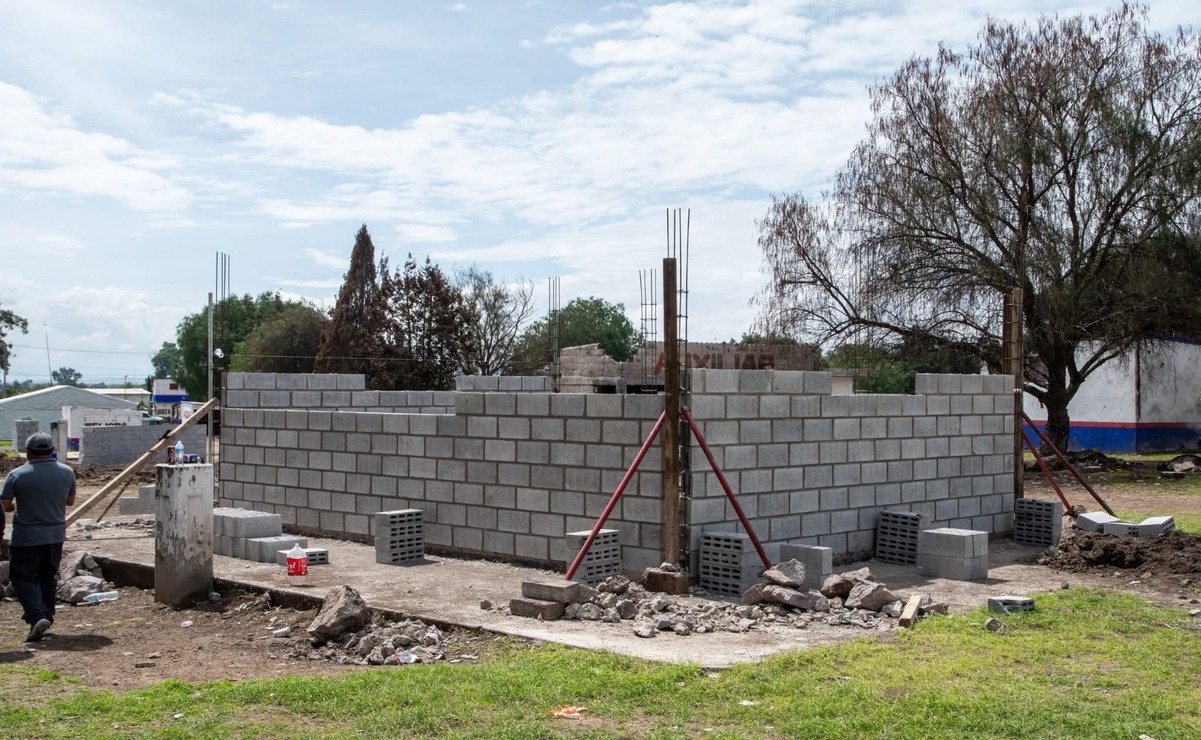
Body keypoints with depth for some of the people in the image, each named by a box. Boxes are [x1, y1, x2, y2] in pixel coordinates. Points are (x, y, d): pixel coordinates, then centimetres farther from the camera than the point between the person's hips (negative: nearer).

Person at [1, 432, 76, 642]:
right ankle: (46, 620, 21)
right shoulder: (67, 472, 1)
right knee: (48, 578, 16)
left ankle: (37, 617, -14)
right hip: (56, 536, 4)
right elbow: (70, 501, 13)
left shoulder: (17, 475, -13)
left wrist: (20, 504, 11)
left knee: (23, 578, 4)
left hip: (26, 537, -4)